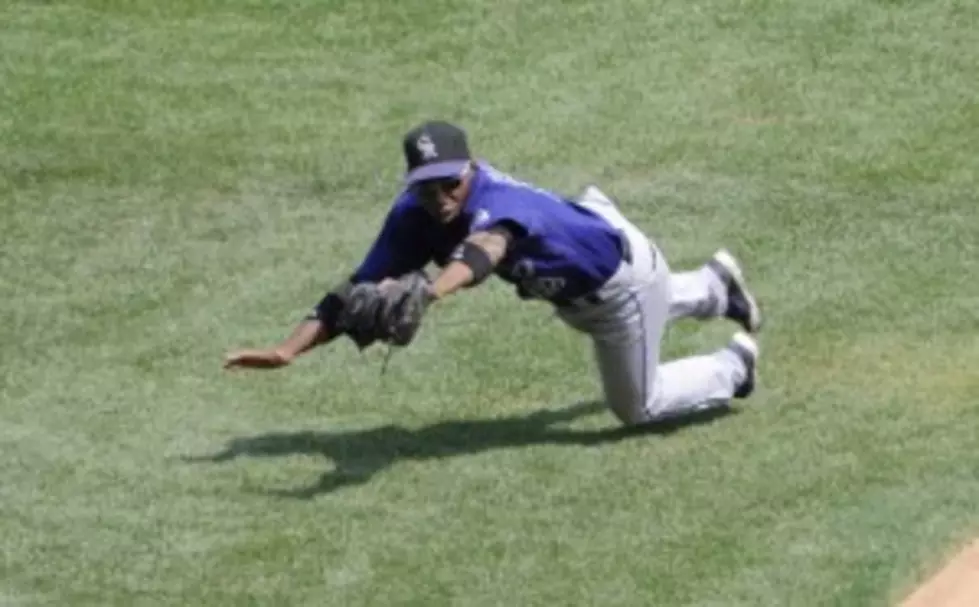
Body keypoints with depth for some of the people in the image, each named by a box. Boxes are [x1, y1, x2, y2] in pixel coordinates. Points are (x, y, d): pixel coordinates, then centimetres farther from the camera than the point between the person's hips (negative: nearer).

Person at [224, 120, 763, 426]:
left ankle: (735, 363, 34)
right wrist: (287, 351, -40)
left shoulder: (498, 200, -45)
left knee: (635, 408, 12)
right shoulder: (414, 217, -25)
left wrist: (431, 292, -89)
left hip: (620, 273, -7)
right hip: (571, 292, 7)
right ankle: (715, 287, 63)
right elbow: (361, 289, -28)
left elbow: (486, 249, -69)